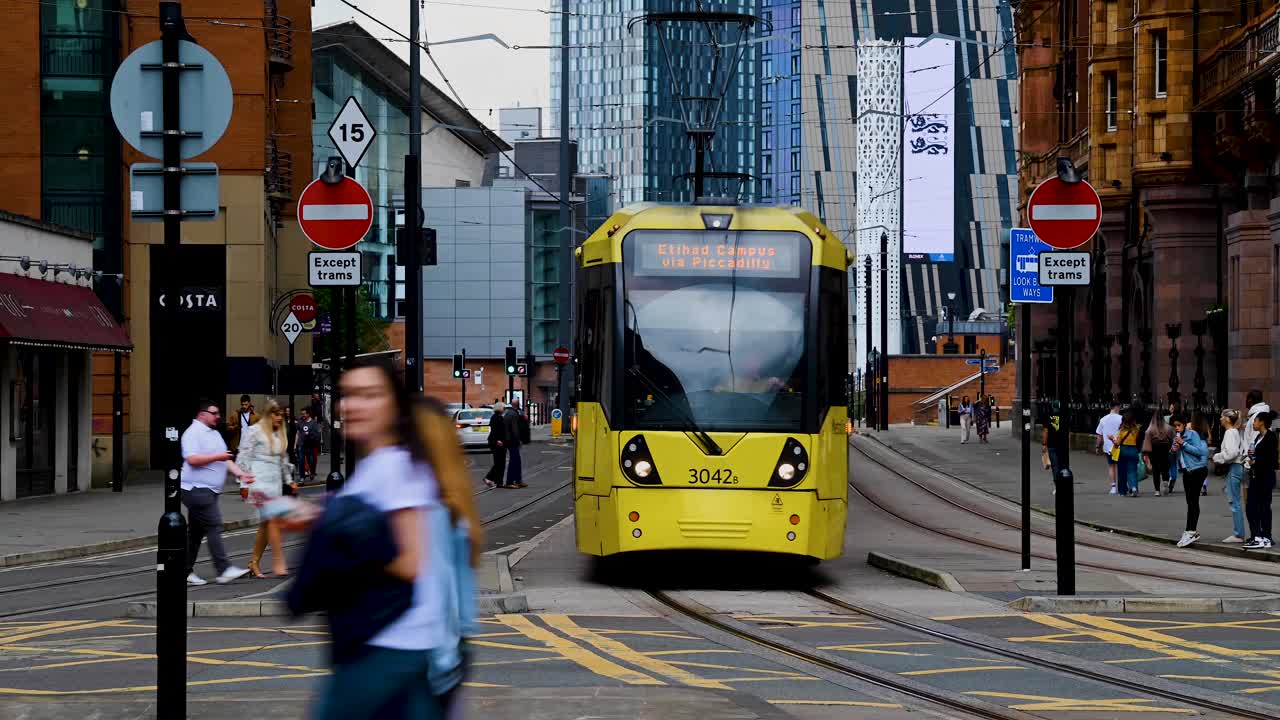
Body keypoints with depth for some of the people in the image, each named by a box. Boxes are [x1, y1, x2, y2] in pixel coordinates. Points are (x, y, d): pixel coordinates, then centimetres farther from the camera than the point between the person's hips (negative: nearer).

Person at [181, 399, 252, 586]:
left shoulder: (214, 434, 20)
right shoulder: (193, 433, -10)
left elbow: (225, 460, 21)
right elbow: (192, 459, -22)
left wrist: (240, 474, 7)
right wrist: (217, 457, -15)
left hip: (209, 491, 10)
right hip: (197, 489, -10)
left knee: (195, 532, 11)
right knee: (213, 527, -14)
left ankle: (186, 572, 15)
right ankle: (224, 570, -18)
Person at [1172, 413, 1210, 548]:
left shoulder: (1192, 434, -10)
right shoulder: (1177, 437, 13)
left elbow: (1199, 451, -19)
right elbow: (1177, 455, 20)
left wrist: (1183, 444, -20)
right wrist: (1174, 450, -2)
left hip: (1197, 470, -8)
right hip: (1186, 471, 8)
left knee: (1193, 501, -11)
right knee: (1190, 501, 10)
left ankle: (1190, 532, -16)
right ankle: (1191, 532, 13)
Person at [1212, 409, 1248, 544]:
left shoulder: (1230, 433, -14)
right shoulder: (1237, 432, 15)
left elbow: (1231, 452, -23)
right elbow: (1244, 451, 16)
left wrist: (1218, 457, -8)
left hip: (1233, 468, -10)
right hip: (1238, 466, 10)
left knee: (1234, 502, -7)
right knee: (1235, 501, 13)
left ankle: (1238, 534, -6)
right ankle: (1238, 533, 14)